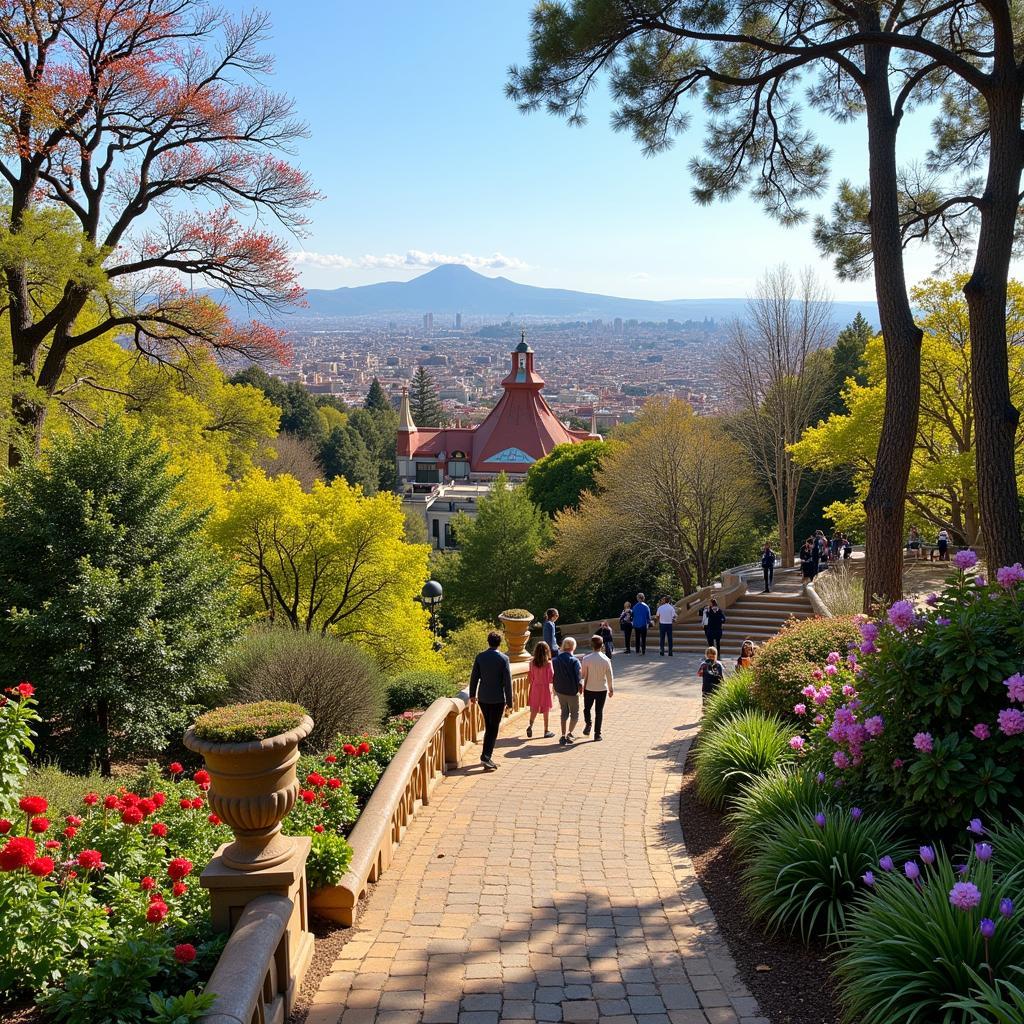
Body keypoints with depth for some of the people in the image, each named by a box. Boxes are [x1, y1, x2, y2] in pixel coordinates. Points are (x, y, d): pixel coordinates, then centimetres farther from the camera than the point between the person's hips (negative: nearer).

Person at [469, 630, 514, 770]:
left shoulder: (480, 657, -2)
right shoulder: (503, 658, -12)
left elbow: (474, 677, 4)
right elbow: (507, 681, -11)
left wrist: (472, 694, 17)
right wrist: (509, 701, -4)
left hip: (483, 698, 4)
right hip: (498, 699, -4)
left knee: (488, 727, 19)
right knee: (493, 728, 2)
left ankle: (488, 754, 25)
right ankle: (486, 756, -8)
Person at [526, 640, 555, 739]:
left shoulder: (532, 662, -6)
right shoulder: (548, 663, -16)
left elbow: (531, 677, 2)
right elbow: (551, 678, -13)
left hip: (535, 687, 3)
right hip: (545, 687, -3)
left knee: (534, 709, 12)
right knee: (546, 710, 7)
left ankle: (530, 726, -7)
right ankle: (546, 731, 14)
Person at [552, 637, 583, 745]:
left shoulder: (556, 660, 0)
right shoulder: (574, 660, -16)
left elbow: (553, 676, 7)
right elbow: (578, 676, -16)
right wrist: (580, 687, 0)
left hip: (560, 691, 5)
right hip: (572, 691, -5)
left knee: (564, 713, 17)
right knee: (574, 714, 11)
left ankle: (563, 736, 12)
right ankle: (569, 734, 1)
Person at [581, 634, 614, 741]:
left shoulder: (586, 659, -14)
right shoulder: (606, 659, -10)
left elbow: (583, 675, -7)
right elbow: (609, 676, -3)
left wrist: (581, 686, 10)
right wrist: (611, 689, 9)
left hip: (589, 689, -1)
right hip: (602, 689, 1)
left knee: (587, 708, 21)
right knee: (599, 711, 10)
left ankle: (588, 724, 1)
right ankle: (597, 734, 12)